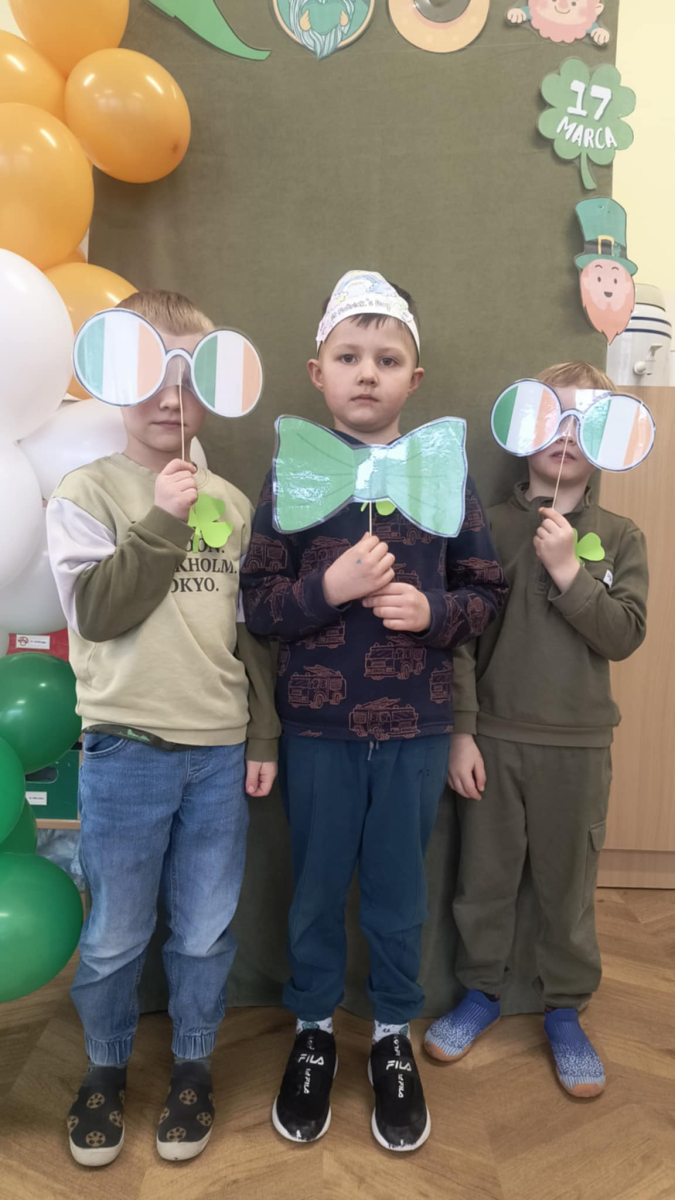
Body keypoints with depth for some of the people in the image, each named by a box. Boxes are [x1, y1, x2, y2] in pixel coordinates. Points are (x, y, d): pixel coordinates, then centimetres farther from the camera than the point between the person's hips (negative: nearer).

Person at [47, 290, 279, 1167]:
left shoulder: (231, 503, 7)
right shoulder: (85, 493, -3)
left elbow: (251, 629, 10)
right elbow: (97, 611, -13)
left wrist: (264, 737, 8)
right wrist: (162, 521, -18)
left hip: (221, 751, 3)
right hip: (126, 751, -2)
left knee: (207, 929, 13)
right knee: (116, 935, 12)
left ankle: (193, 1065, 37)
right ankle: (106, 1068, 38)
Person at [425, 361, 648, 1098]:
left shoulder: (620, 537, 3)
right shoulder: (490, 528, -1)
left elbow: (624, 636, -7)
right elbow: (460, 637, -3)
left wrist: (568, 571, -17)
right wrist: (460, 732, -7)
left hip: (578, 745, 1)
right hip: (493, 737, 0)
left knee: (568, 886, 13)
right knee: (484, 878, 12)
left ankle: (564, 1010, 34)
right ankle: (480, 992, 35)